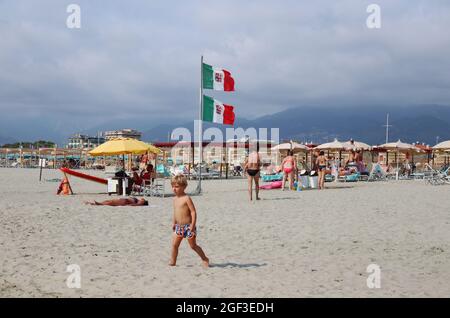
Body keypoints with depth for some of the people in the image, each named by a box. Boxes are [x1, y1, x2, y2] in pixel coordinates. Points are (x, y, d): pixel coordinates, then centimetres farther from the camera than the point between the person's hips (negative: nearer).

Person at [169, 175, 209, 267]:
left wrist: (193, 225, -22)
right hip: (179, 227, 7)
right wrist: (174, 223, 18)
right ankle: (172, 262, 10)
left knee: (193, 245, 3)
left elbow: (193, 211, -18)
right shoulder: (175, 199, 9)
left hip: (188, 226, -7)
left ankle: (205, 259, 18)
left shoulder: (186, 198, -15)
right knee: (174, 244, 1)